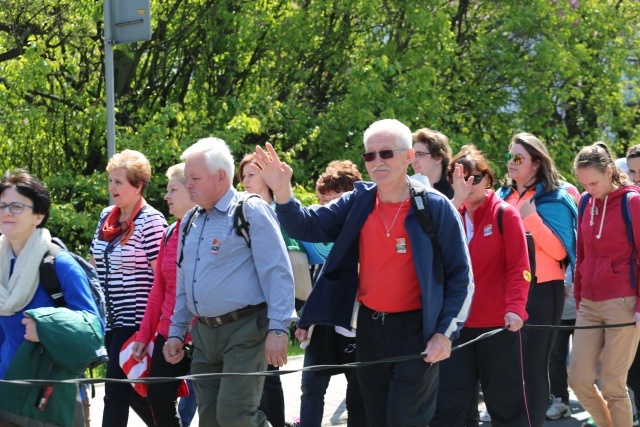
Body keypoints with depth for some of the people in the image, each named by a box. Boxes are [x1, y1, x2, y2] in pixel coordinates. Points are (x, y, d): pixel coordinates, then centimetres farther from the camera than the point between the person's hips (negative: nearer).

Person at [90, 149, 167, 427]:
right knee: (130, 390, 13)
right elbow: (94, 264, 22)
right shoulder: (107, 217, 11)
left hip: (136, 319, -8)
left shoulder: (150, 221, -11)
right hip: (111, 319, 8)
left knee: (116, 392, -10)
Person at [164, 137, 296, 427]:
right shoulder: (191, 221, 15)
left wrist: (278, 329, -19)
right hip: (204, 334, 7)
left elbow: (278, 273, -12)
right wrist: (176, 332, 18)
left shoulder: (251, 211, -7)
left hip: (245, 330, -7)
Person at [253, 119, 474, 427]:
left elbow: (459, 276, -5)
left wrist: (445, 333, -11)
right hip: (369, 327, 5)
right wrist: (282, 192, -17)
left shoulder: (436, 207, -8)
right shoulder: (357, 202, 4)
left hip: (416, 331, -5)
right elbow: (308, 226, 1)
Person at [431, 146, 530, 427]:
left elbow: (519, 268, -9)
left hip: (498, 324, -4)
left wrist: (515, 307, -21)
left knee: (506, 401, 6)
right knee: (447, 403, 2)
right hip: (458, 324, 4)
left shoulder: (505, 214, -3)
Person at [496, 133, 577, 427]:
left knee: (533, 366, -5)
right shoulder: (503, 196, 12)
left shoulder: (553, 199, -5)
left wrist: (532, 219, -21)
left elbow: (560, 250, -12)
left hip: (541, 292, -6)